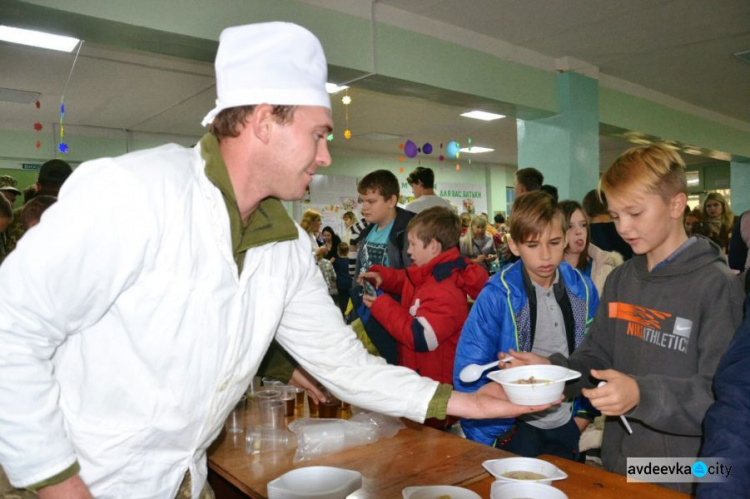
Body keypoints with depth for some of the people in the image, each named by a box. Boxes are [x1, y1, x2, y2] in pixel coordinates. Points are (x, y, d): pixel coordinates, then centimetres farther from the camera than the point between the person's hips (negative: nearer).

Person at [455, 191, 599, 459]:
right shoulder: (498, 295, -20)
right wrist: (491, 439, -16)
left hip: (566, 427, 5)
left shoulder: (583, 289, -6)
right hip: (515, 428, -4)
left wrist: (584, 412, 6)